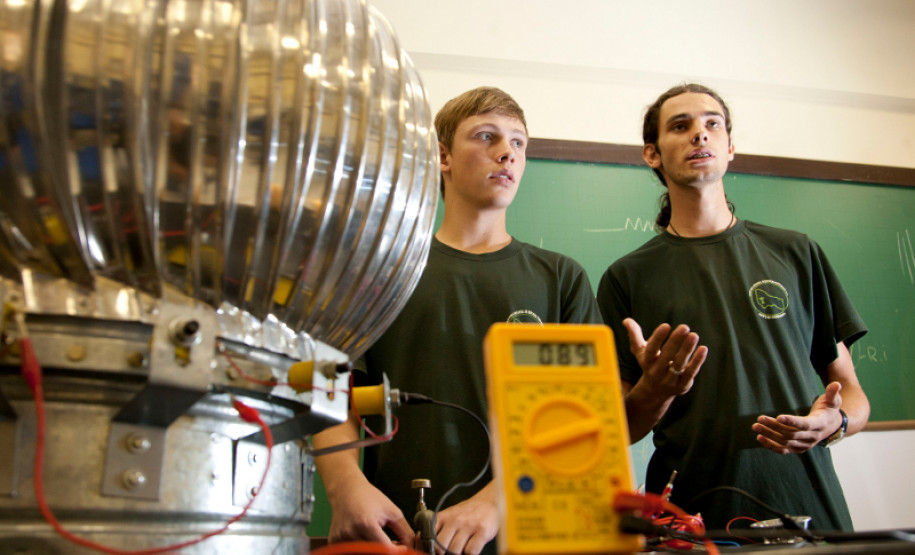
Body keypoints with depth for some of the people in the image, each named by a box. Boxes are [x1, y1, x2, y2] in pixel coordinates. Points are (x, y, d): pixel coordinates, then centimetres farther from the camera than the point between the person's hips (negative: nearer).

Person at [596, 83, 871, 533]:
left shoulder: (796, 254, 9)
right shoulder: (628, 276, 4)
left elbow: (851, 390, 11)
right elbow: (617, 429, 2)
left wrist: (834, 421, -11)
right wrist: (655, 390, -19)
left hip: (811, 514, 2)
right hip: (692, 521, -1)